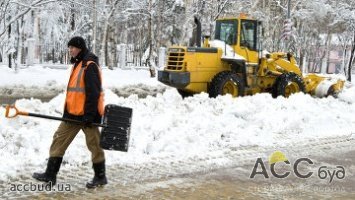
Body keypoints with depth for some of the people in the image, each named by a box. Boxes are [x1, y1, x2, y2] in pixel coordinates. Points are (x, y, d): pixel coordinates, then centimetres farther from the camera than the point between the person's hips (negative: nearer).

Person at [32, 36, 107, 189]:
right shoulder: (78, 64, 16)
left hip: (86, 114, -10)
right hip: (74, 113, 10)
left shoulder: (90, 65, -14)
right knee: (59, 140, 8)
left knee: (93, 144, 2)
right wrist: (68, 111, 22)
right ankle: (50, 174, 14)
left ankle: (100, 177, 16)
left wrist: (89, 114, -22)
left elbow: (93, 92, -20)